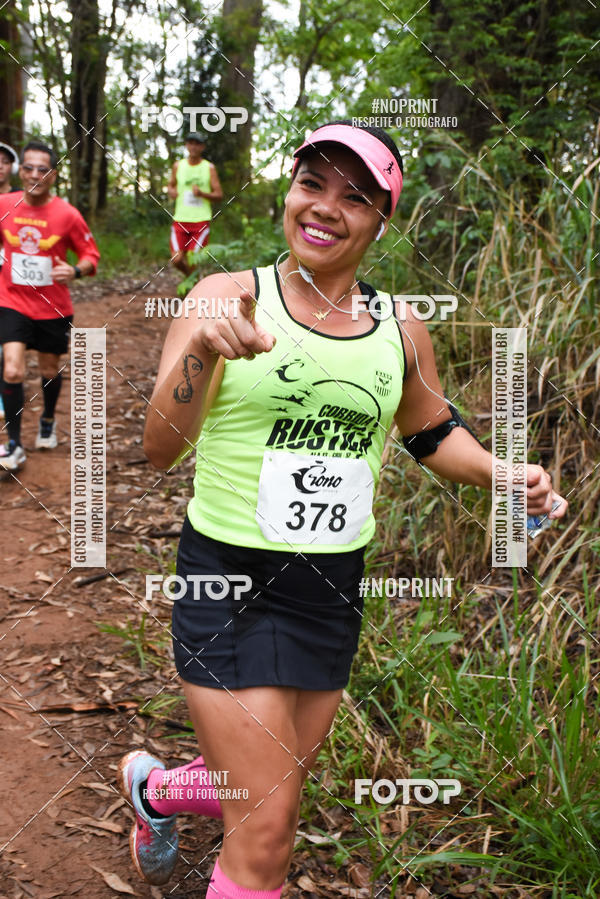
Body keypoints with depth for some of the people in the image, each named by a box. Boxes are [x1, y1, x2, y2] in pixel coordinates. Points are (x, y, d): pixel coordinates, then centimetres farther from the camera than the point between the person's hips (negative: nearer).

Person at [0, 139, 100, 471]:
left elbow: (91, 253, -4)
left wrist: (76, 270, -23)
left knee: (49, 371, 15)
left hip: (53, 309, 0)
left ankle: (48, 421, 46)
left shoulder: (67, 214, -11)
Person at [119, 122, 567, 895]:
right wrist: (201, 352, -35)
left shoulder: (401, 331, 2)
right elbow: (159, 449, -17)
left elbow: (433, 433, 18)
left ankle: (154, 788, 50)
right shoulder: (228, 296, -10)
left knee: (267, 794, 20)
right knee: (265, 833, -5)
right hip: (228, 578, -4)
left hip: (334, 587, 5)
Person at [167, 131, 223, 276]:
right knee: (177, 260, -5)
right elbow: (171, 185, 22)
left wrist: (202, 193, -17)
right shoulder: (178, 166, 9)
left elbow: (219, 195, 2)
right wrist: (171, 191, -2)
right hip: (180, 220, 2)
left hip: (201, 221, -2)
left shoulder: (209, 168, 2)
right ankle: (191, 276, 25)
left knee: (192, 261, -8)